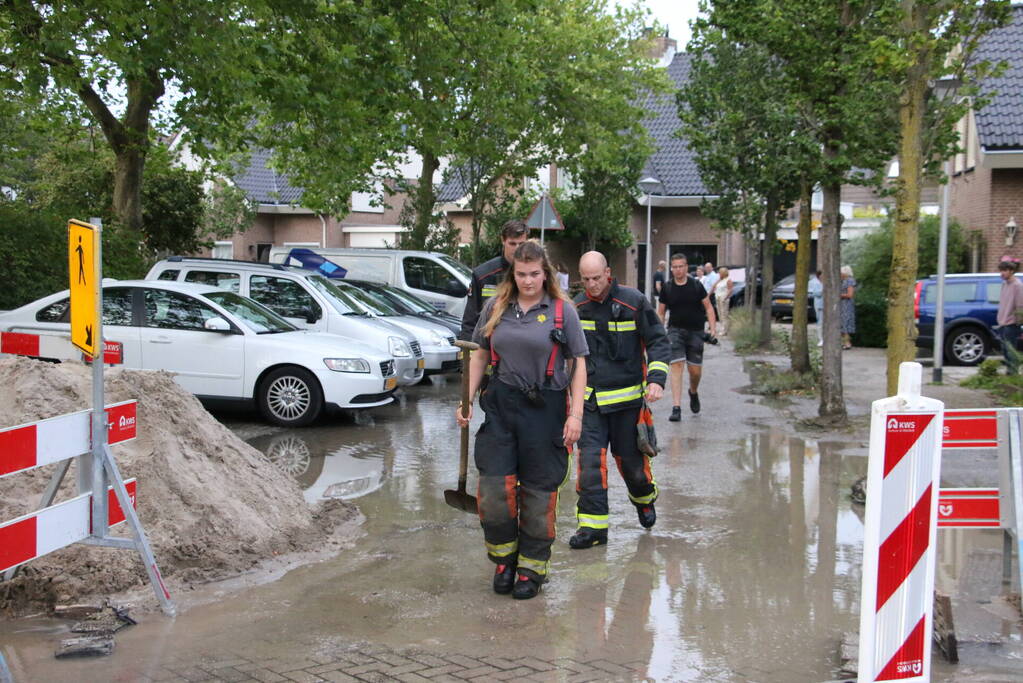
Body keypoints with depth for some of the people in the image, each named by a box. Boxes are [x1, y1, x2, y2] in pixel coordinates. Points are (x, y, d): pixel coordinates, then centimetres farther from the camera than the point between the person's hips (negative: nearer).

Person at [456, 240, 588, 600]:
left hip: (545, 408, -2)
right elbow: (479, 356, 14)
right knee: (494, 486, -2)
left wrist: (576, 414, -7)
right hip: (500, 405, 3)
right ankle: (504, 559, 19)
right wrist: (467, 400, 6)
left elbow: (578, 363, 0)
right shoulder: (495, 307, 8)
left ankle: (532, 567, 18)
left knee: (538, 489, 4)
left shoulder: (562, 310, -1)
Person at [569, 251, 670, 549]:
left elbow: (658, 341, -4)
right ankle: (593, 525, -2)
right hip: (590, 398, 2)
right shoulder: (578, 306, 2)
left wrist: (657, 379, -17)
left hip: (627, 396, -2)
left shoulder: (633, 301, -9)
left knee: (630, 458, 9)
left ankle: (644, 498, 41)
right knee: (590, 460, -8)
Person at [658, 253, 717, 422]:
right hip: (675, 330, 0)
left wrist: (713, 328, -7)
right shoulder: (667, 288, 1)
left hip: (695, 332, 0)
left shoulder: (696, 285, -1)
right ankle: (676, 408, -15)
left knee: (695, 370, 3)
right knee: (677, 366, -13)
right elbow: (661, 313, 9)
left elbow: (708, 307, 4)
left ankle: (693, 392, 38)